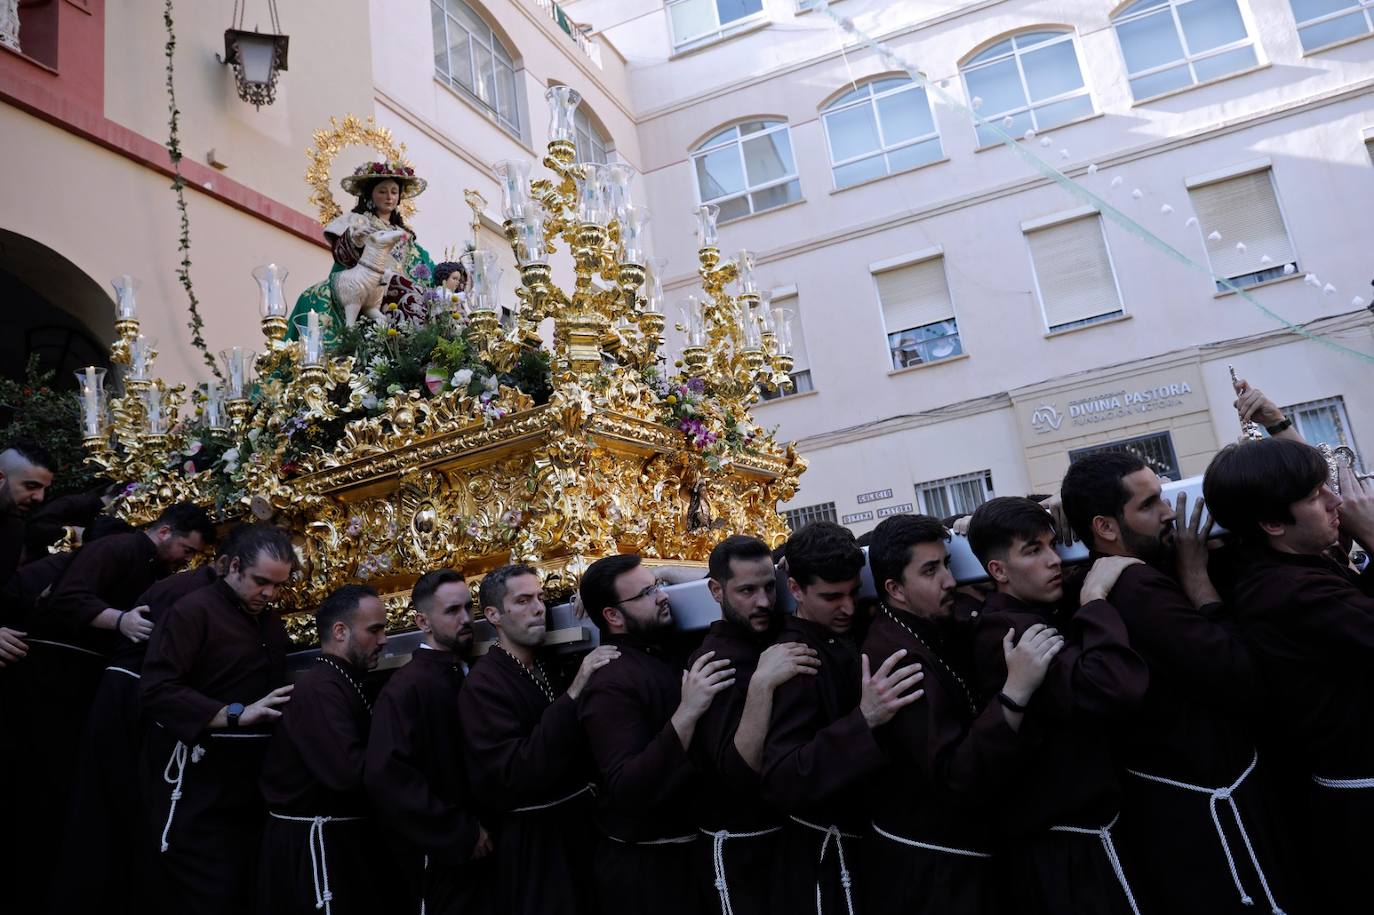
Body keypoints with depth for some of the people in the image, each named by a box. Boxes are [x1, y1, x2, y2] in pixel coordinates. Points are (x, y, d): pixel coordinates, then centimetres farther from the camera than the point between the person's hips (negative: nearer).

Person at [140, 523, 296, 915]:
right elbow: (156, 690, -21)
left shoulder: (273, 624, 13)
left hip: (249, 784, 7)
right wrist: (236, 714, -27)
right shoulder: (193, 611, -11)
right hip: (197, 787, -7)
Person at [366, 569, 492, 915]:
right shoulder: (405, 688, -17)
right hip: (440, 859, -7)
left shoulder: (467, 679, 7)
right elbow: (386, 776, -26)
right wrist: (461, 833, -20)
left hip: (475, 854, 7)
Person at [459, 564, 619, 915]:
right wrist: (574, 693, -32)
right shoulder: (483, 684, -17)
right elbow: (518, 774, -28)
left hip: (580, 824, 7)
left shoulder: (552, 663, 5)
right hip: (533, 842, -7)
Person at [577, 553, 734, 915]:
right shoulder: (612, 684, -22)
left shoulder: (663, 656, 5)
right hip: (646, 870, -8)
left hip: (687, 851, 8)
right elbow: (626, 792, -31)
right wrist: (686, 714, -38)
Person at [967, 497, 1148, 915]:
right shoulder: (1008, 634, -24)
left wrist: (1090, 600, -5)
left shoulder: (1048, 611, 8)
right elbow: (1113, 688, -38)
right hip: (1065, 846, -9)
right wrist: (1094, 595, -26)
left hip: (1079, 824, 9)